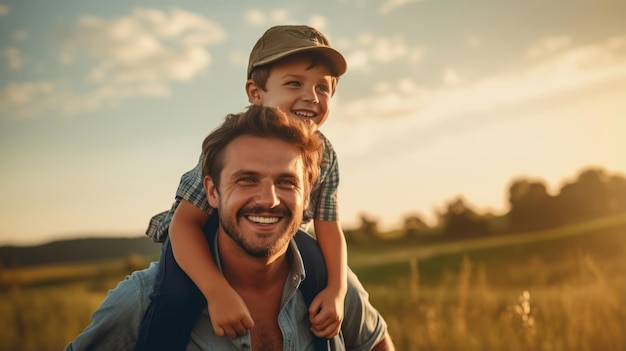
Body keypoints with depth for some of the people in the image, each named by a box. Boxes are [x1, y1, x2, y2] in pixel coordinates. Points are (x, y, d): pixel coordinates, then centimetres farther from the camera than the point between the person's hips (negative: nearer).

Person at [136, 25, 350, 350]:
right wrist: (218, 291, -48)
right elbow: (185, 221, -36)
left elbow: (328, 227, -12)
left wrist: (336, 290, -29)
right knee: (179, 298, -31)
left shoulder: (324, 155, -16)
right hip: (199, 241, -5)